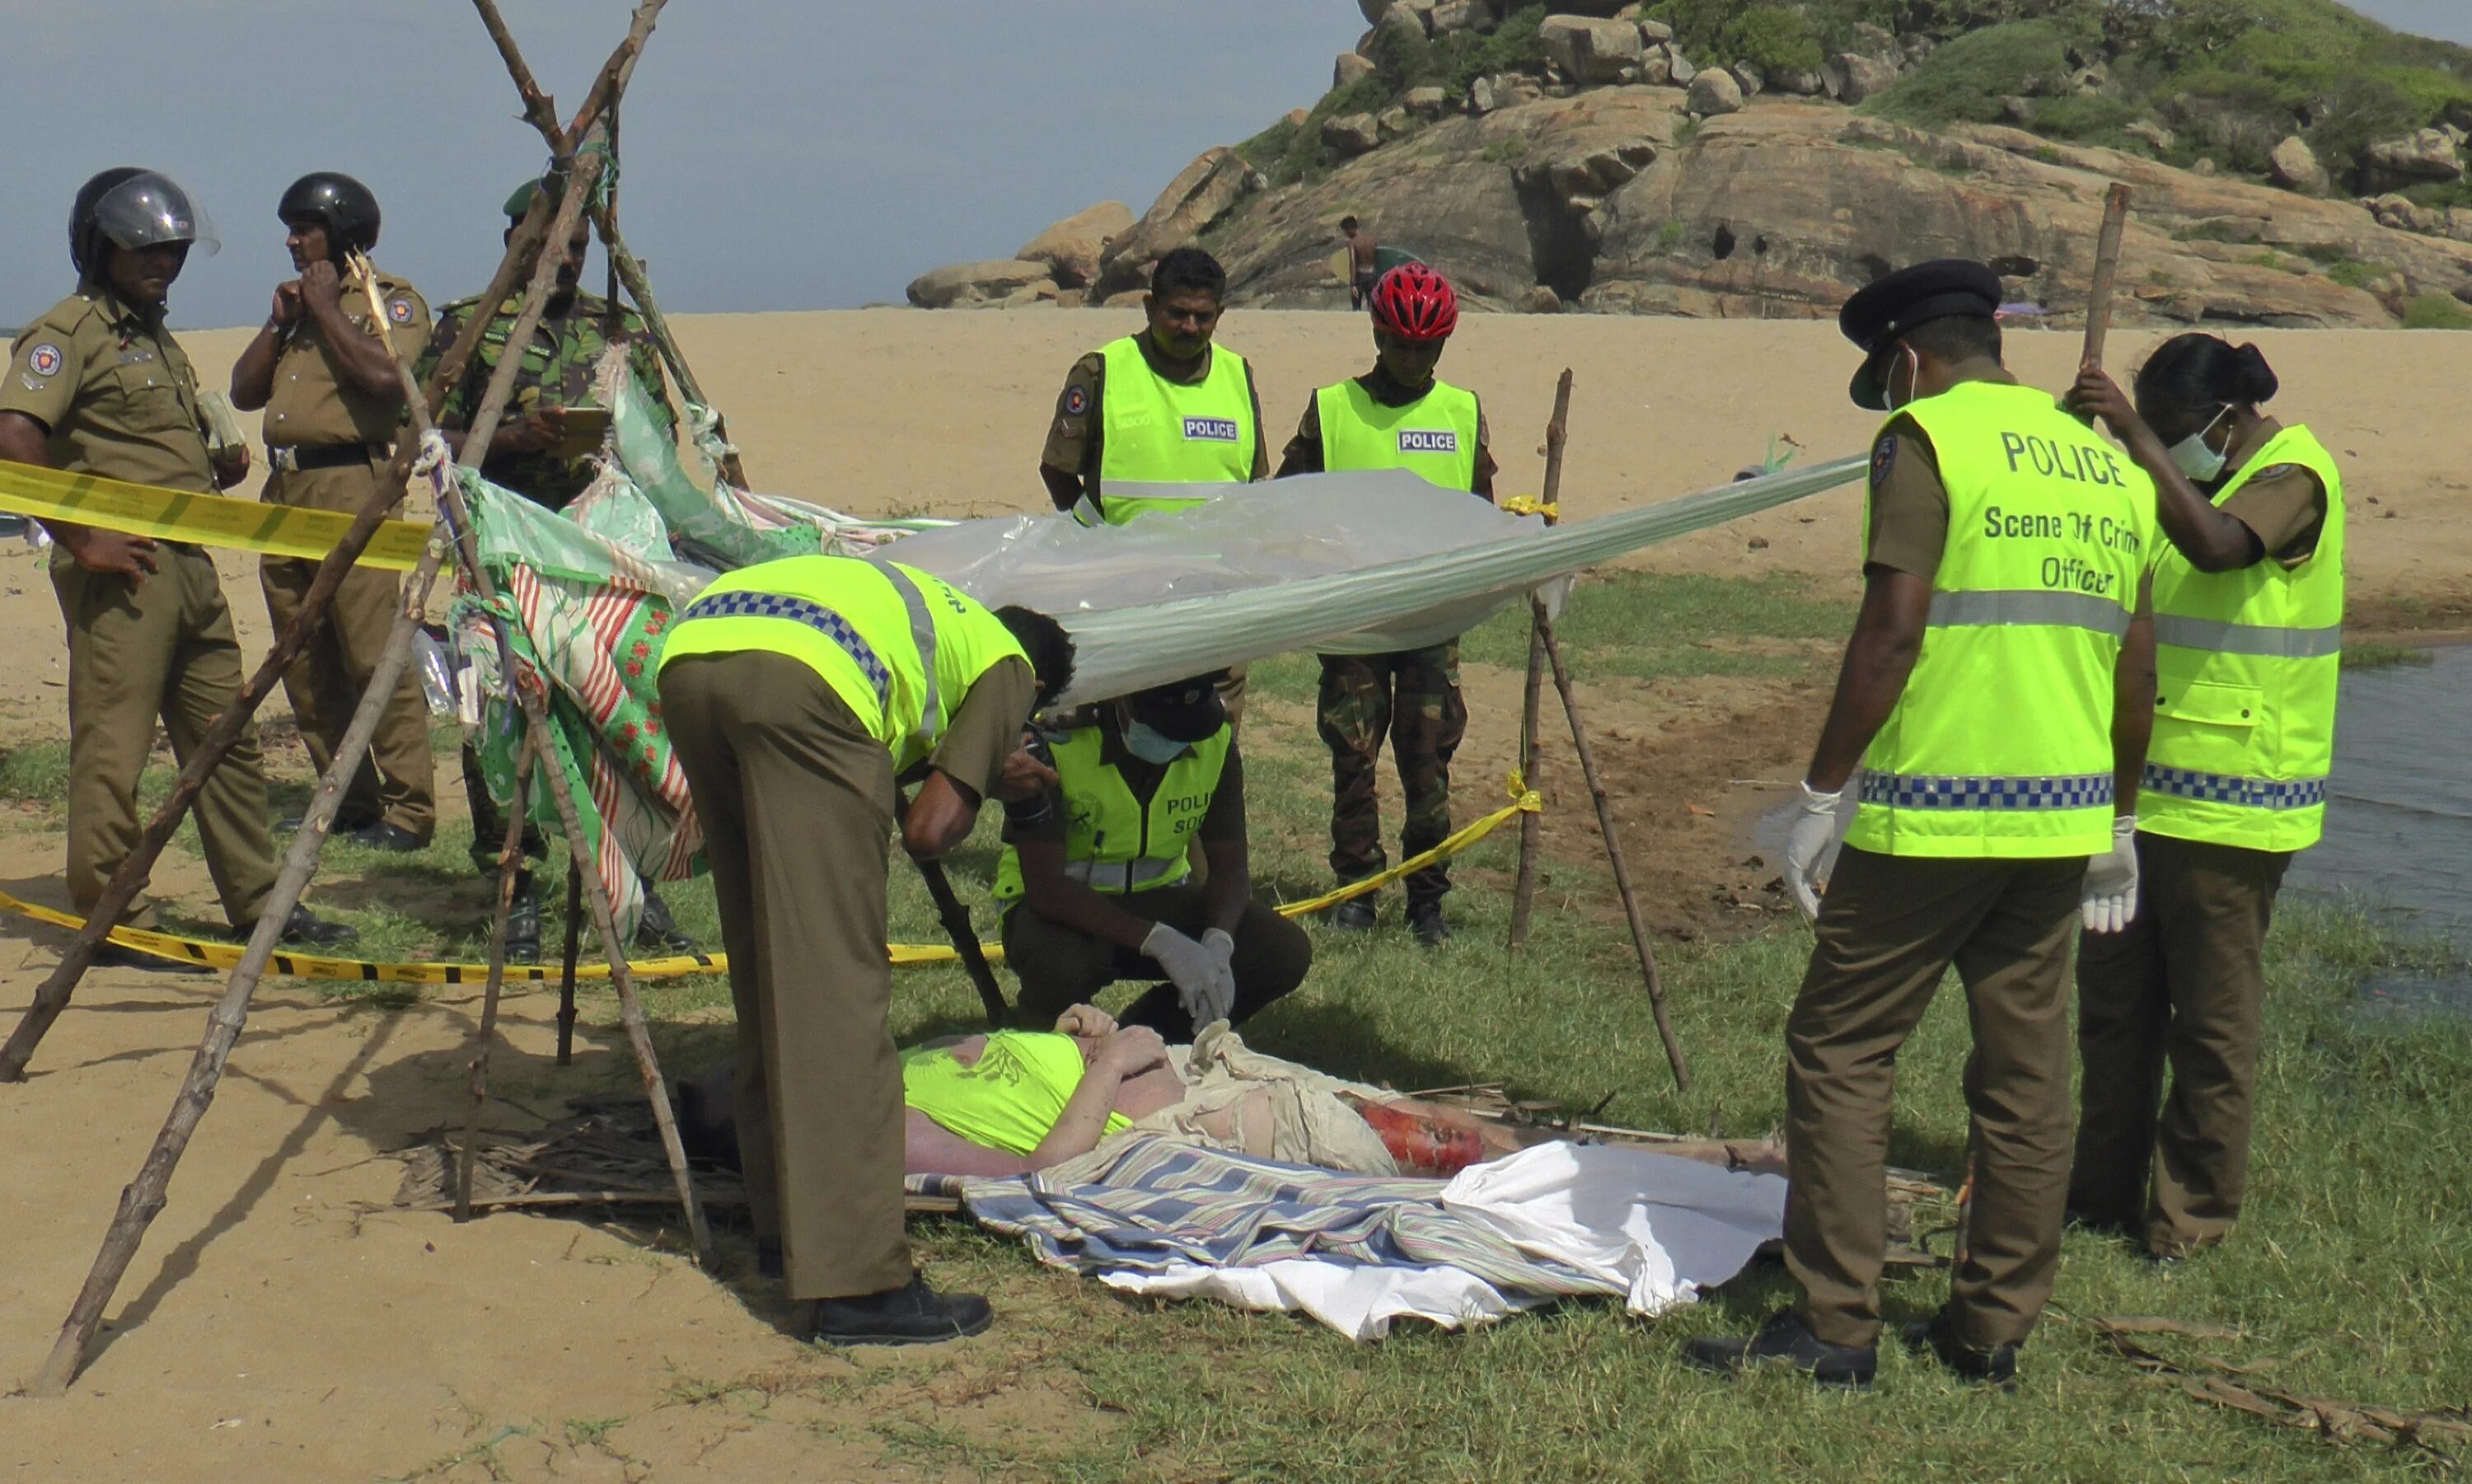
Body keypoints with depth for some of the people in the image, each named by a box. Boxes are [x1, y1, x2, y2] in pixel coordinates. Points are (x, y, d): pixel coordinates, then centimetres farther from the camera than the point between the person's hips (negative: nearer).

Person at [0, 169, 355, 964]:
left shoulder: (158, 338, 22)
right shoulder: (68, 331, -7)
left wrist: (222, 468, 10)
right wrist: (80, 540, -21)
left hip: (190, 564, 9)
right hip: (122, 570, -9)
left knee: (227, 741, 12)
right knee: (112, 748, -3)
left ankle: (259, 906, 20)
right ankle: (113, 922, 3)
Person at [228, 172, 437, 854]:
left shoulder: (391, 298, -1)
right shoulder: (301, 299, 23)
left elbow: (385, 376, -20)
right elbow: (244, 392, 18)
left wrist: (328, 308, -10)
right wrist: (281, 320, 5)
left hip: (351, 484, -8)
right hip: (285, 489, 8)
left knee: (375, 656, -12)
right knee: (305, 663, 8)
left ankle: (407, 809, -10)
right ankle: (347, 798, 16)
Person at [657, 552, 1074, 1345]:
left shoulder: (930, 615, 41)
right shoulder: (1008, 663, 22)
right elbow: (929, 830, 10)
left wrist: (982, 773, 45)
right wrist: (973, 790, 31)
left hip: (686, 658, 8)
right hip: (797, 682, -8)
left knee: (766, 959, 20)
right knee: (837, 987, -7)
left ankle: (784, 1214, 27)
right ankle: (858, 1282, -9)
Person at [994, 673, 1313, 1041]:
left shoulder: (1215, 742, -10)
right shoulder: (1055, 739, -26)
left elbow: (1230, 867, -5)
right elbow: (1045, 886, -29)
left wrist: (1217, 945, -27)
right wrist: (1160, 941, -36)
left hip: (1154, 900, 5)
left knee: (1286, 952, -17)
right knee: (1059, 965, -40)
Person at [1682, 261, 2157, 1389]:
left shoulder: (1927, 438, -6)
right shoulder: (2104, 461, 16)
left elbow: (1892, 632, -15)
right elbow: (2136, 664, 17)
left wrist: (1821, 792, -10)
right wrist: (2119, 824, 24)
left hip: (1935, 813, -7)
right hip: (2064, 815, 7)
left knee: (1840, 1050, 1)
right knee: (2025, 1073, 11)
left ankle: (1834, 1326, 2)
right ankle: (1992, 1328, 18)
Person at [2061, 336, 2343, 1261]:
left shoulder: (2292, 476, -12)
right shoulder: (2185, 477, 13)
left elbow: (2217, 546, -33)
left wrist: (2135, 435, -34)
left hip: (2232, 801, -8)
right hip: (2145, 785, 8)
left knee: (2212, 1014, 1)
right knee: (2113, 995, 13)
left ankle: (2193, 1212, 14)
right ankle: (2105, 1191, 24)